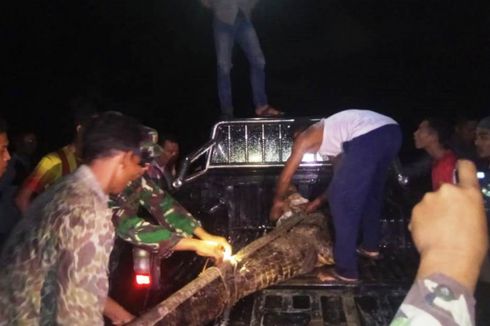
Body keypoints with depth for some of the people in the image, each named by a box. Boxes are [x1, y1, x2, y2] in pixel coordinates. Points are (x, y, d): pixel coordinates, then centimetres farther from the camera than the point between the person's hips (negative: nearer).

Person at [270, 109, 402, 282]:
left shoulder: (304, 137, 21)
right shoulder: (332, 132, 38)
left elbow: (286, 176, 24)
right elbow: (343, 179, 40)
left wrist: (278, 201, 41)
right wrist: (319, 200, 48)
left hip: (368, 137, -8)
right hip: (392, 131, 9)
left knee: (342, 202, 4)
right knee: (371, 192, 28)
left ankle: (346, 270, 10)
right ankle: (370, 246, 45)